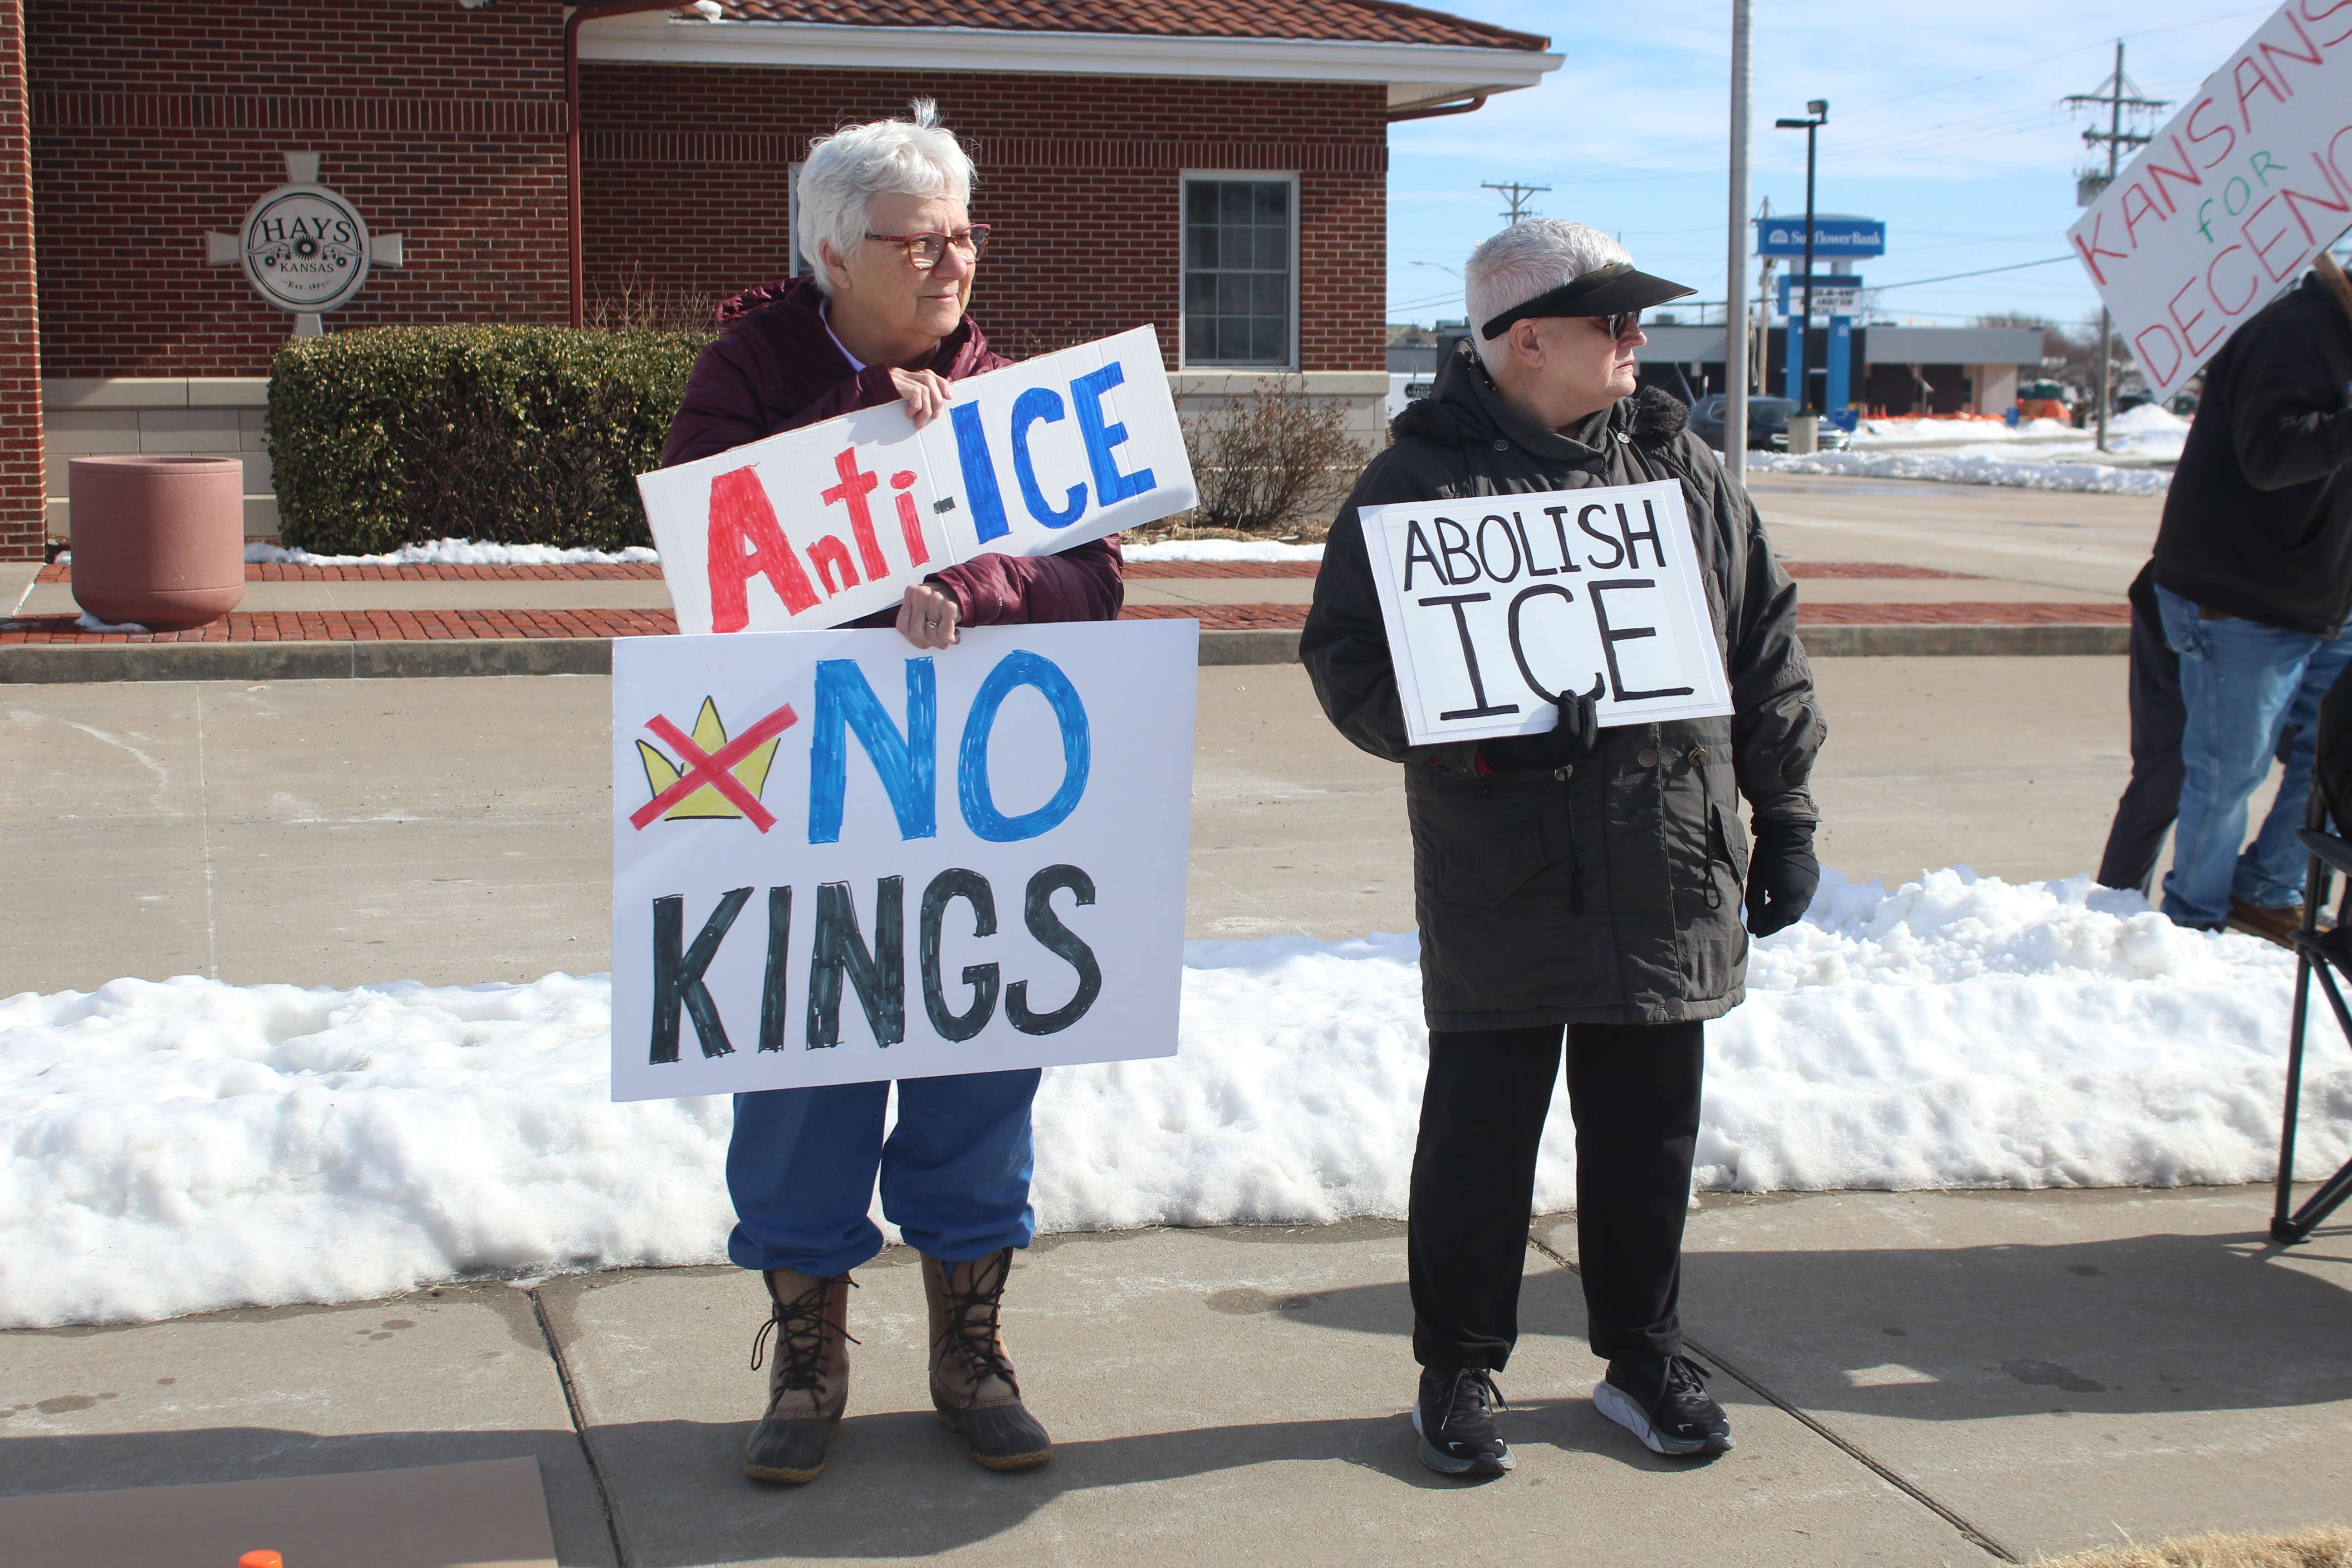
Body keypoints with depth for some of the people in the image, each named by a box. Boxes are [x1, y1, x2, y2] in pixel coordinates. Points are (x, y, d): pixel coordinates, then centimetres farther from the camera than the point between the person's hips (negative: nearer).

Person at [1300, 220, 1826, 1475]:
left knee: (1649, 1132, 13)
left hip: (1671, 879, 4)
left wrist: (1784, 816, 12)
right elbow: (1347, 658, -7)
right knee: (1480, 1128, 6)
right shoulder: (1422, 477, -4)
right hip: (1501, 886, -4)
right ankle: (1458, 1369, 22)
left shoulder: (1681, 467, 10)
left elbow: (1767, 647, 14)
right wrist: (1478, 736, -22)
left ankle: (1643, 1358, 30)